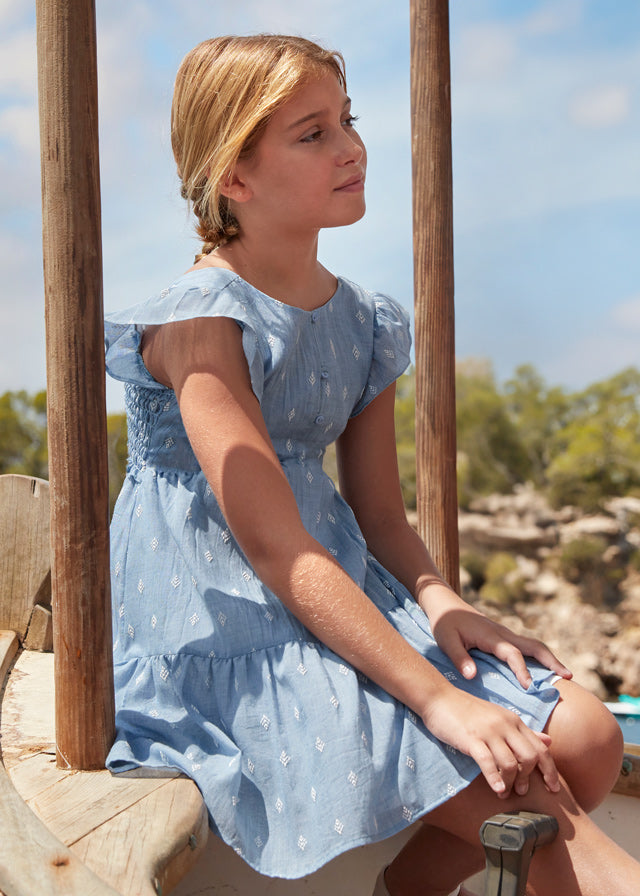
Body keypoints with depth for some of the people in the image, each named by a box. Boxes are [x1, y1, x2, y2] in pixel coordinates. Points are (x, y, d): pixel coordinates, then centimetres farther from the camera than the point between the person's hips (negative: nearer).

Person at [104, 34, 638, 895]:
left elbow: (381, 515, 13)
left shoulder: (365, 322, 8)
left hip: (343, 598, 8)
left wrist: (441, 604, -10)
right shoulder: (199, 323, -15)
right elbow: (277, 548, -22)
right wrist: (438, 698, -26)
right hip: (220, 629, -7)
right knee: (507, 784, -25)